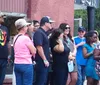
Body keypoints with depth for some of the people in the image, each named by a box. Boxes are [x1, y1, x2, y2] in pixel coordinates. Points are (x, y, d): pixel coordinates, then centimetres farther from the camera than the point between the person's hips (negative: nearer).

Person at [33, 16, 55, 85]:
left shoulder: (44, 33, 16)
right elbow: (39, 47, -21)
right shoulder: (39, 32, -14)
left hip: (45, 62, 10)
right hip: (42, 62, -10)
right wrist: (45, 60, -19)